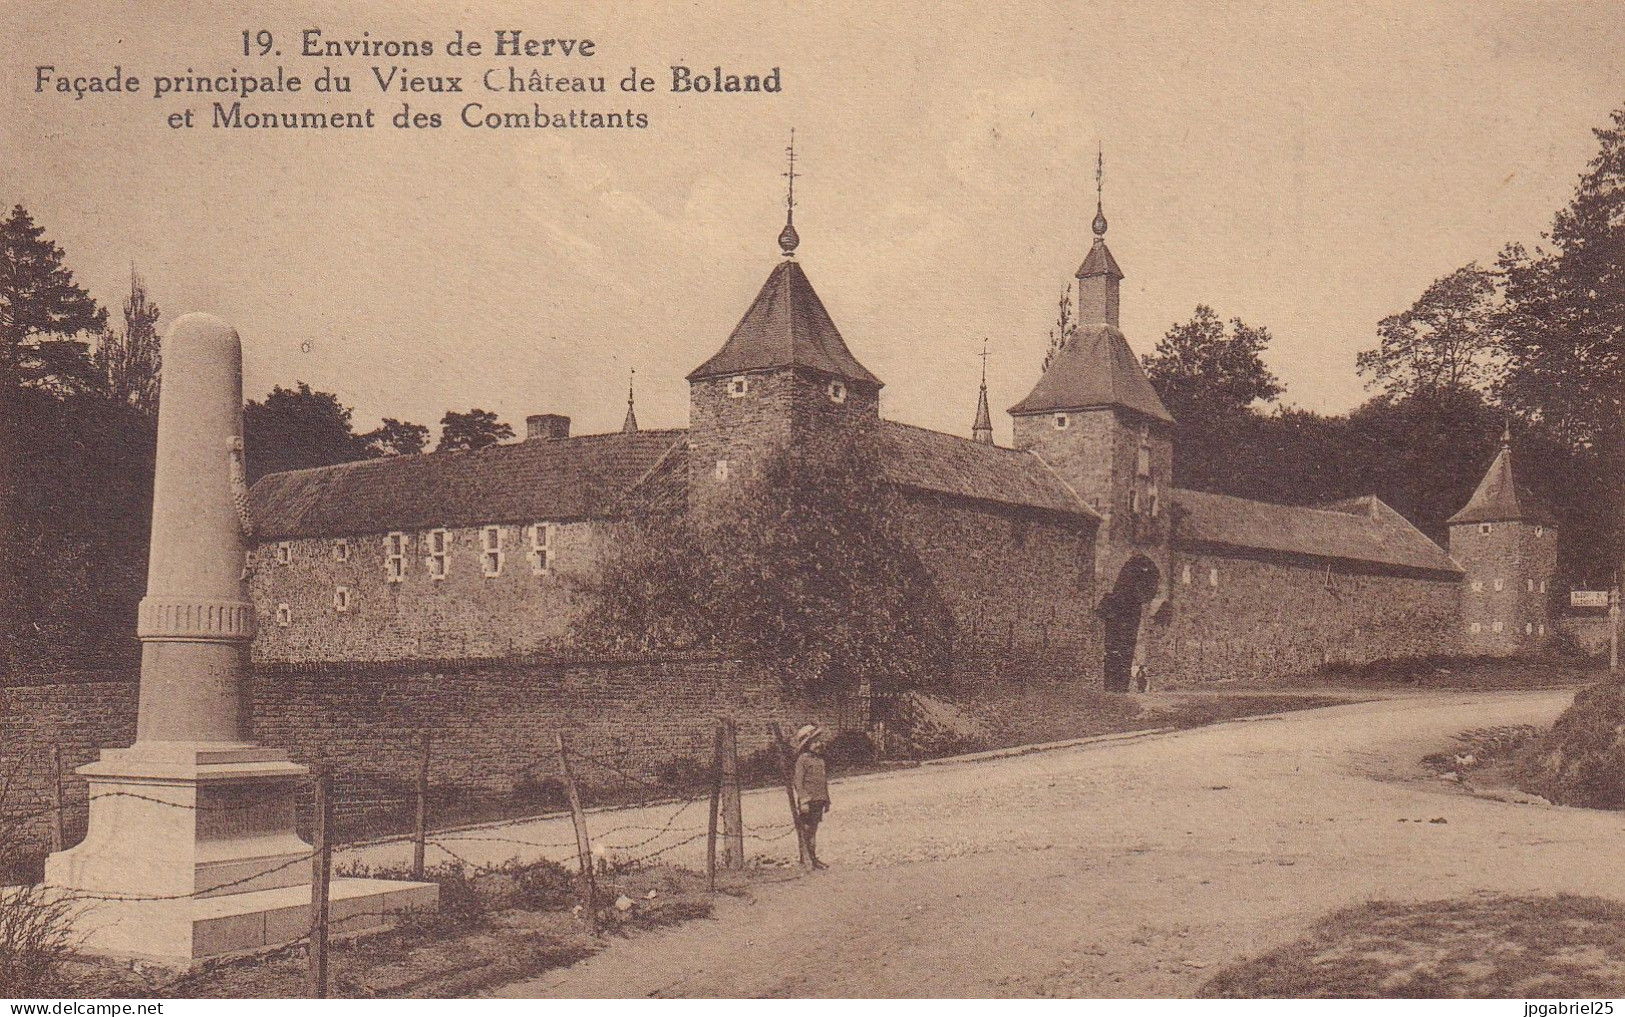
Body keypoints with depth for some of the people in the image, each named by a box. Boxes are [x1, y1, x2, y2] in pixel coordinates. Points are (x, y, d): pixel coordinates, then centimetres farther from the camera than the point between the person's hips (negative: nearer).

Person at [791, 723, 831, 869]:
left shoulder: (820, 759, 14)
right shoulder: (802, 760, -9)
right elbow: (798, 782, -13)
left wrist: (826, 800, 21)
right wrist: (803, 800, -19)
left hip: (819, 800, 7)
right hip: (808, 801, -7)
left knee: (813, 830, 12)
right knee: (806, 830, -4)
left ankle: (813, 858, 16)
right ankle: (807, 859, -3)